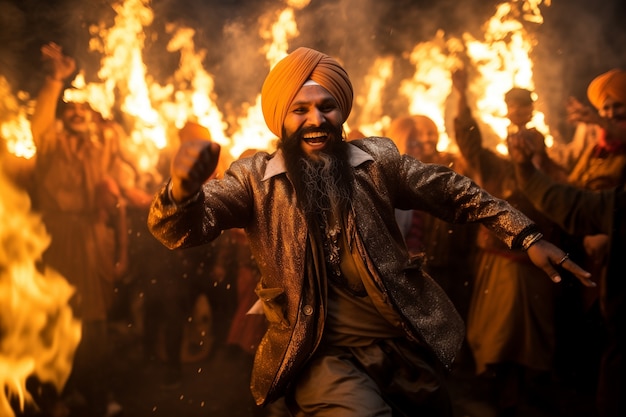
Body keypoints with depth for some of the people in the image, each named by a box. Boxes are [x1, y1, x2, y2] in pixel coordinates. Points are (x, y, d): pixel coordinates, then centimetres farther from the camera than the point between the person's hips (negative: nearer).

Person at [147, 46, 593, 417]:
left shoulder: (376, 159, 2)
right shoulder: (254, 179, -4)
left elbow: (453, 192, 8)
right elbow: (180, 229, -13)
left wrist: (528, 236, -2)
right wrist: (183, 188, -37)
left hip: (407, 345, 4)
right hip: (324, 356, -3)